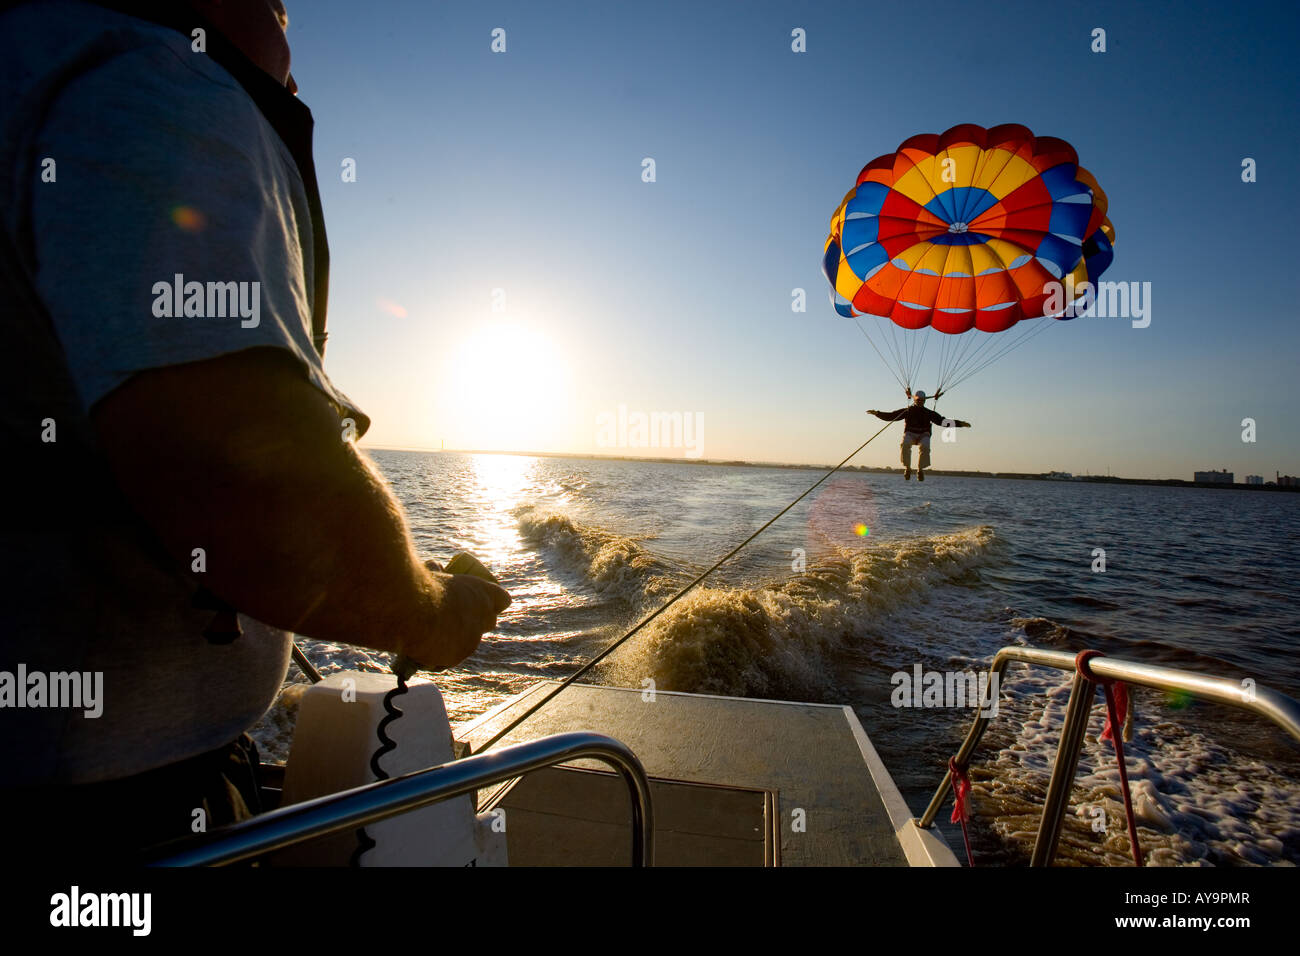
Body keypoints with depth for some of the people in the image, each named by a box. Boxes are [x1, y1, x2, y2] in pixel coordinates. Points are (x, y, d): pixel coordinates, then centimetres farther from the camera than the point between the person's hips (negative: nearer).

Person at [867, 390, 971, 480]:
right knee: (905, 443, -36)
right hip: (910, 434, -1)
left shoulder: (929, 413, 11)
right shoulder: (907, 411, 7)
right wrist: (877, 413, -10)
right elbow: (890, 416, 3)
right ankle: (907, 468, -23)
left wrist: (960, 424, 5)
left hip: (923, 435, 1)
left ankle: (920, 469, -18)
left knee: (925, 446, -34)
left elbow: (943, 421, 11)